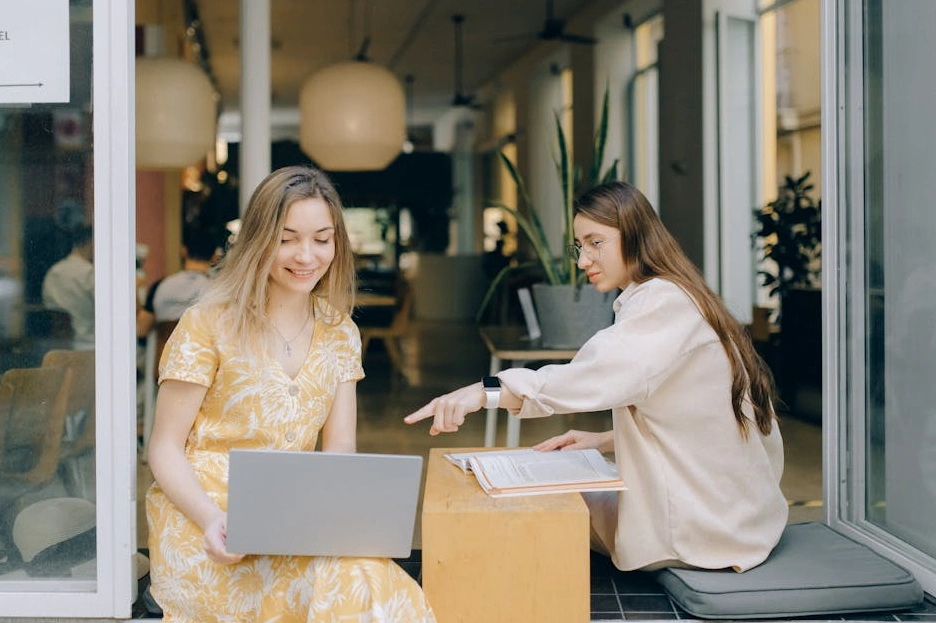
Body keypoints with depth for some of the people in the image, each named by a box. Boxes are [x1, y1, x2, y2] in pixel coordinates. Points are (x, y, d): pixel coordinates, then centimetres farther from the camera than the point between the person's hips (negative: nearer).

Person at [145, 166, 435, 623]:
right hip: (204, 521, -4)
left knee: (388, 586, -26)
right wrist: (211, 518, -22)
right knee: (351, 584, -29)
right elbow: (165, 449, -4)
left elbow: (339, 450, 8)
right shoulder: (211, 323, -4)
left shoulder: (339, 333, 10)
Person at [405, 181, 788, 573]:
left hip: (708, 524, -9)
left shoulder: (663, 301, -18)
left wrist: (488, 391, -43)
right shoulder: (668, 299, 15)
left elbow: (602, 376, -36)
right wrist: (602, 441, 4)